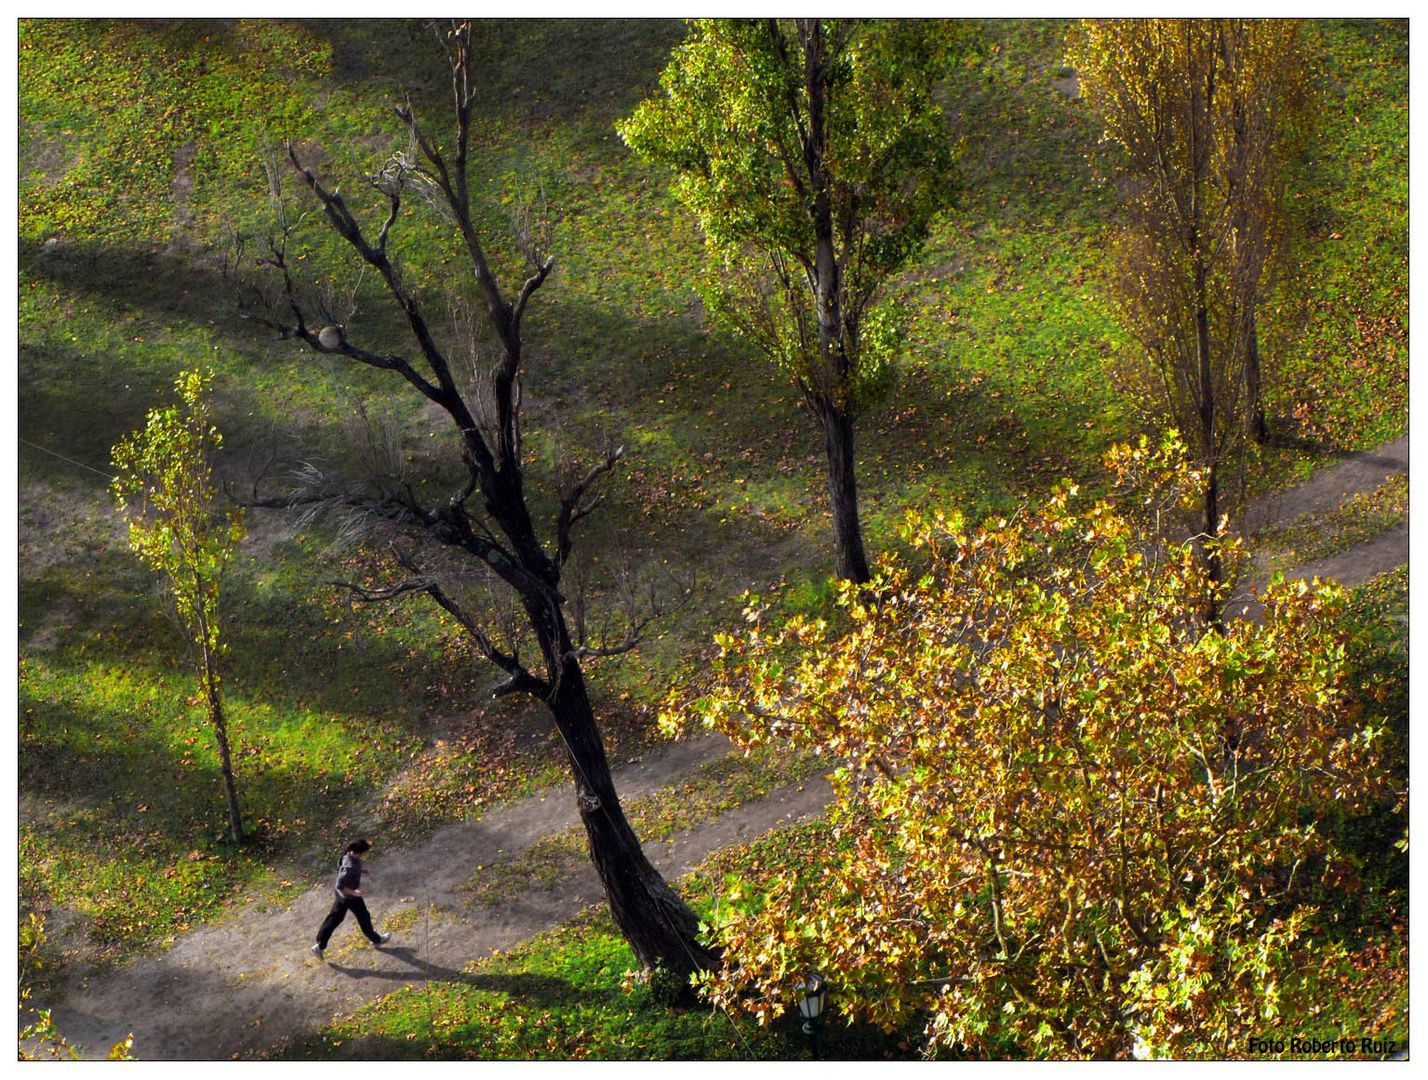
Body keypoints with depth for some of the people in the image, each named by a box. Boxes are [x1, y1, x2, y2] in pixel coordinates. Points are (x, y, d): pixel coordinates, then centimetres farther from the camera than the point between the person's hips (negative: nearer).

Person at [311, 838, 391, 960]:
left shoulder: (352, 857, -12)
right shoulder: (350, 868, -39)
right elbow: (340, 885, -33)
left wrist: (363, 870, -3)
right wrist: (354, 893, -28)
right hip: (351, 898, -8)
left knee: (334, 918, 18)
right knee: (364, 919, 17)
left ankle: (320, 946, 24)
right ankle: (376, 940, 42)